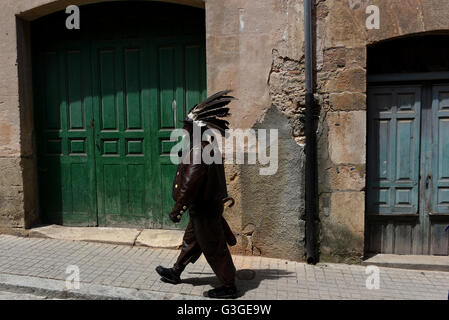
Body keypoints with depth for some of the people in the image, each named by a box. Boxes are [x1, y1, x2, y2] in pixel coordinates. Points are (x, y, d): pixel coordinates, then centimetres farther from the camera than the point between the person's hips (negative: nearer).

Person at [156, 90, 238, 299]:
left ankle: (229, 287, 17)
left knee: (214, 248, 3)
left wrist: (177, 210, -17)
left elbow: (189, 185, -26)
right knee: (190, 241, 23)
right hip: (209, 205, 10)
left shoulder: (197, 152, -24)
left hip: (203, 210, -10)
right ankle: (175, 273, 41)